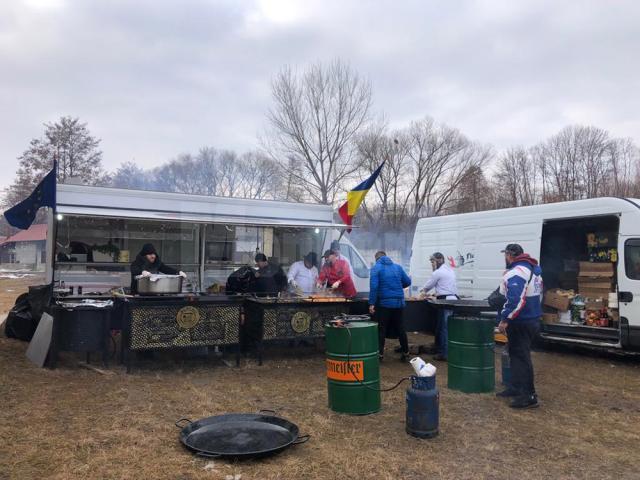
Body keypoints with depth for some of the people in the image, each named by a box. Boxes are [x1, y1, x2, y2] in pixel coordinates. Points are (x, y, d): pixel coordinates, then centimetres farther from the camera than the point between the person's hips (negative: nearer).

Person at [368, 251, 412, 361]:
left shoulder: (376, 268, -3)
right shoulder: (397, 267, 9)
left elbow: (374, 286, -14)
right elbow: (408, 282, 15)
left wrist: (372, 303, -15)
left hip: (384, 303, -4)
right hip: (398, 303, 4)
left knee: (381, 329, 4)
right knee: (400, 328, 13)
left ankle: (379, 354, 3)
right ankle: (405, 353, 20)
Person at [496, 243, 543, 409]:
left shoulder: (516, 273, -21)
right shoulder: (534, 269, 13)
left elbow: (515, 300, -31)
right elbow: (537, 295, 20)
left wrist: (505, 319, -25)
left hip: (520, 323, -10)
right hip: (533, 319, 10)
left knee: (521, 358, -4)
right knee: (517, 355, 19)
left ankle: (529, 396, -1)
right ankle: (516, 388, 28)